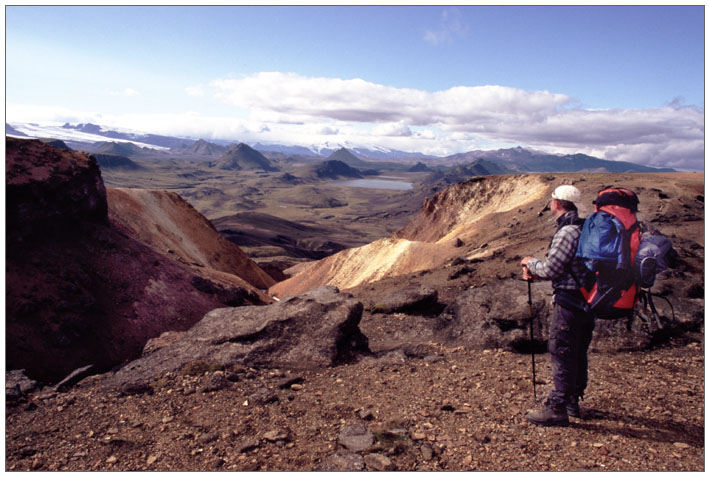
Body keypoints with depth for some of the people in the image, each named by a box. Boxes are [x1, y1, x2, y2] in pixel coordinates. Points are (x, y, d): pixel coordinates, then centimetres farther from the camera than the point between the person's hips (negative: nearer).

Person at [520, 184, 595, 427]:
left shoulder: (568, 231, -18)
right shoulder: (585, 229, 14)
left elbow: (551, 269, -18)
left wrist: (531, 263, 1)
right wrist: (536, 272, 9)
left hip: (569, 301, -10)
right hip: (587, 300, 10)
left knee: (561, 353, -4)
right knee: (578, 354, 17)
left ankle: (557, 409, 1)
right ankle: (573, 401, 30)